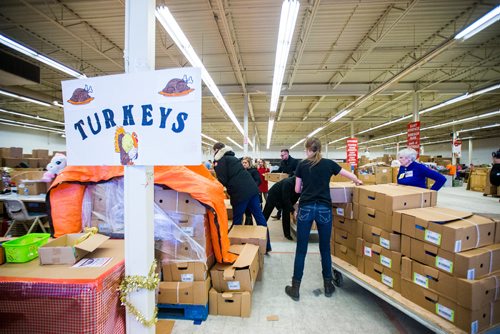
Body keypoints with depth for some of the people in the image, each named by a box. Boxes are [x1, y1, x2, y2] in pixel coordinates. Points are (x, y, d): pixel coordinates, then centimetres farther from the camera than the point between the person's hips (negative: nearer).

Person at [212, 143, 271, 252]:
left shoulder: (219, 160, 2)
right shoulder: (232, 157, 26)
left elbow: (222, 180, -6)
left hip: (240, 192, -8)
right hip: (252, 188, 8)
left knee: (237, 220, 7)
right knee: (259, 216, 10)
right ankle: (266, 245, 18)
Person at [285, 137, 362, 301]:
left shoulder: (302, 165, 4)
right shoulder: (329, 163, 5)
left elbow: (297, 189, 7)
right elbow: (351, 176, 18)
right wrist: (358, 181, 39)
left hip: (306, 208, -1)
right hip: (324, 209, 1)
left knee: (301, 249, 6)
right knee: (325, 248, 15)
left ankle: (295, 288, 14)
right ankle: (328, 285, 29)